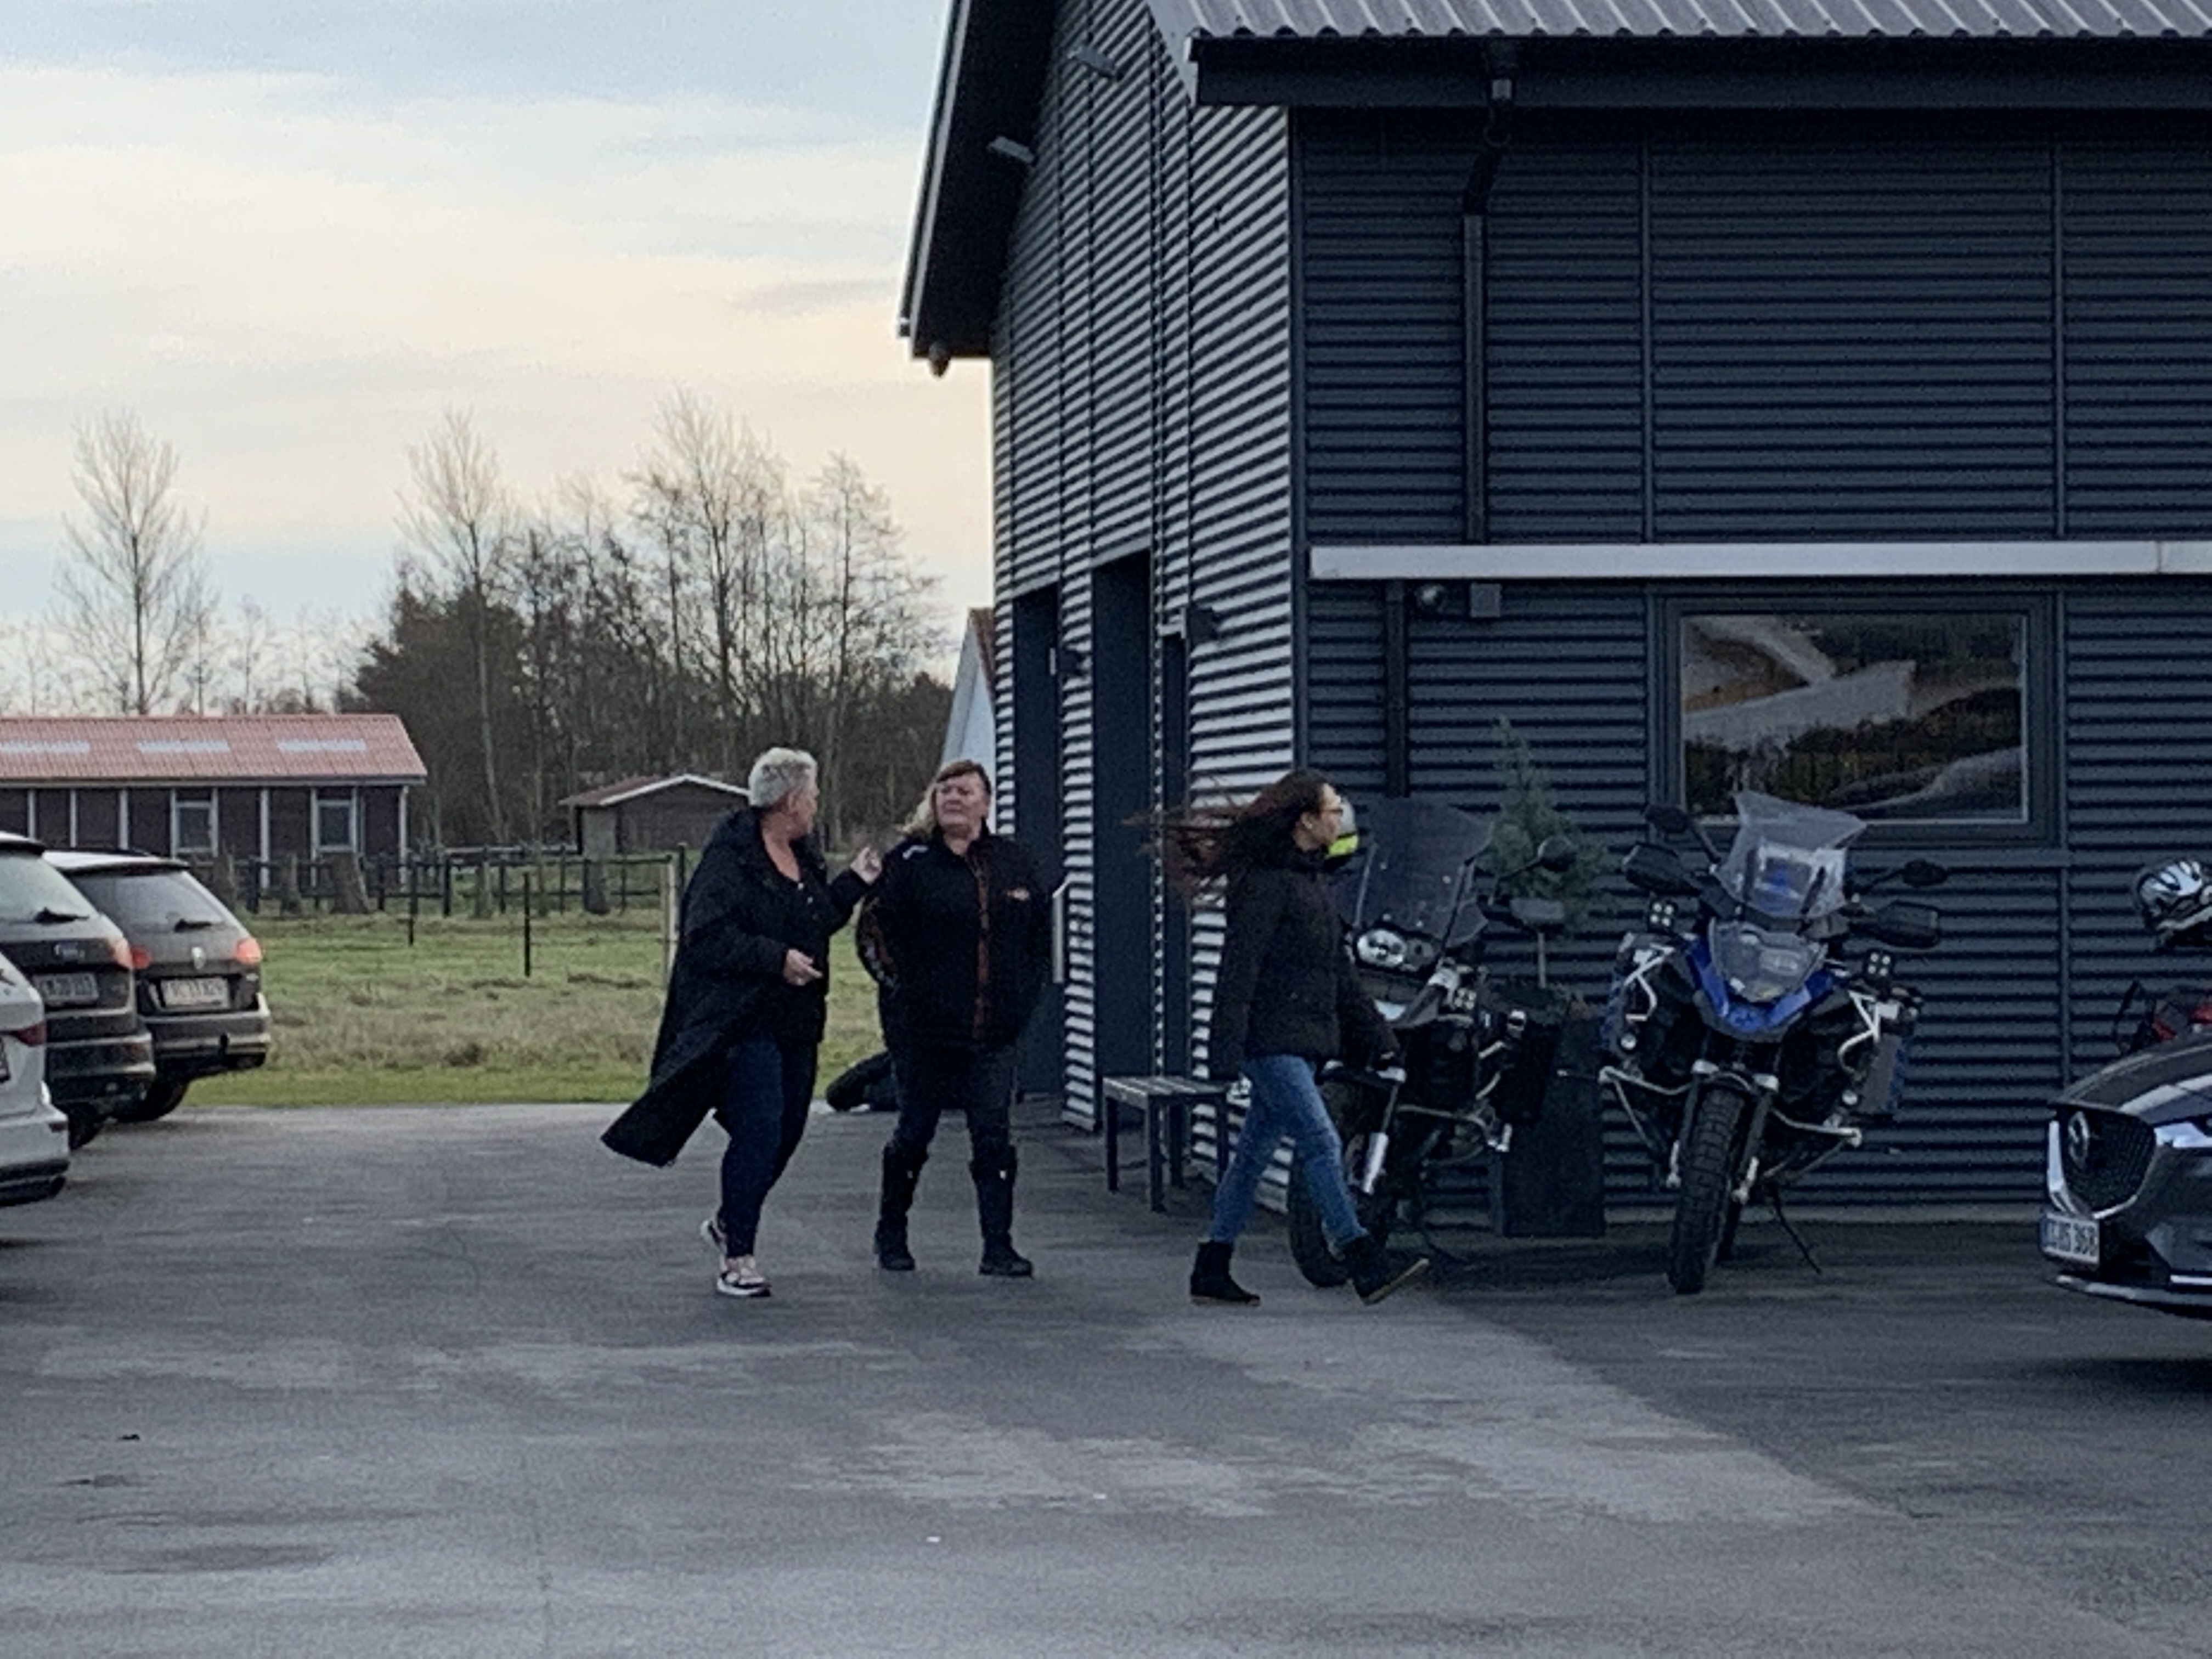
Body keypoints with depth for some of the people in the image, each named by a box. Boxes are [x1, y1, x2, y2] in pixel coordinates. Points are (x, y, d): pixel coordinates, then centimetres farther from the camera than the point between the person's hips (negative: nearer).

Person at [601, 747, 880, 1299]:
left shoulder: (804, 857, 15)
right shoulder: (729, 860, -13)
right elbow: (707, 937, -20)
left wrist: (854, 882, 17)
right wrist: (777, 959, -21)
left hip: (795, 1024, 9)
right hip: (743, 1022, -9)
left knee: (787, 1130, 12)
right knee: (759, 1132, -12)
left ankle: (729, 1224, 33)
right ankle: (738, 1257, -4)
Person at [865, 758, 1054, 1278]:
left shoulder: (1014, 862, 9)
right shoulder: (910, 862, -1)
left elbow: (1042, 930, 18)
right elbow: (875, 932, -2)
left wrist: (1026, 992, 8)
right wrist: (901, 989, -10)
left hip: (994, 1034, 2)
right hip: (924, 1030, -2)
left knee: (994, 1138, -3)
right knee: (914, 1133, 6)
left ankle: (999, 1247, 1)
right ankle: (891, 1237, 21)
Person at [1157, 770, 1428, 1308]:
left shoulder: (1311, 878, 17)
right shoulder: (1265, 881, -13)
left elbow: (1338, 969, 23)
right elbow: (1238, 969, -17)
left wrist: (1373, 1033, 21)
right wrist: (1226, 1049, -21)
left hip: (1304, 1041, 9)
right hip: (1270, 1039, -9)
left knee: (1256, 1149, 10)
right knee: (1321, 1145, -13)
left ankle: (1211, 1272, 15)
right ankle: (1367, 1266, -16)